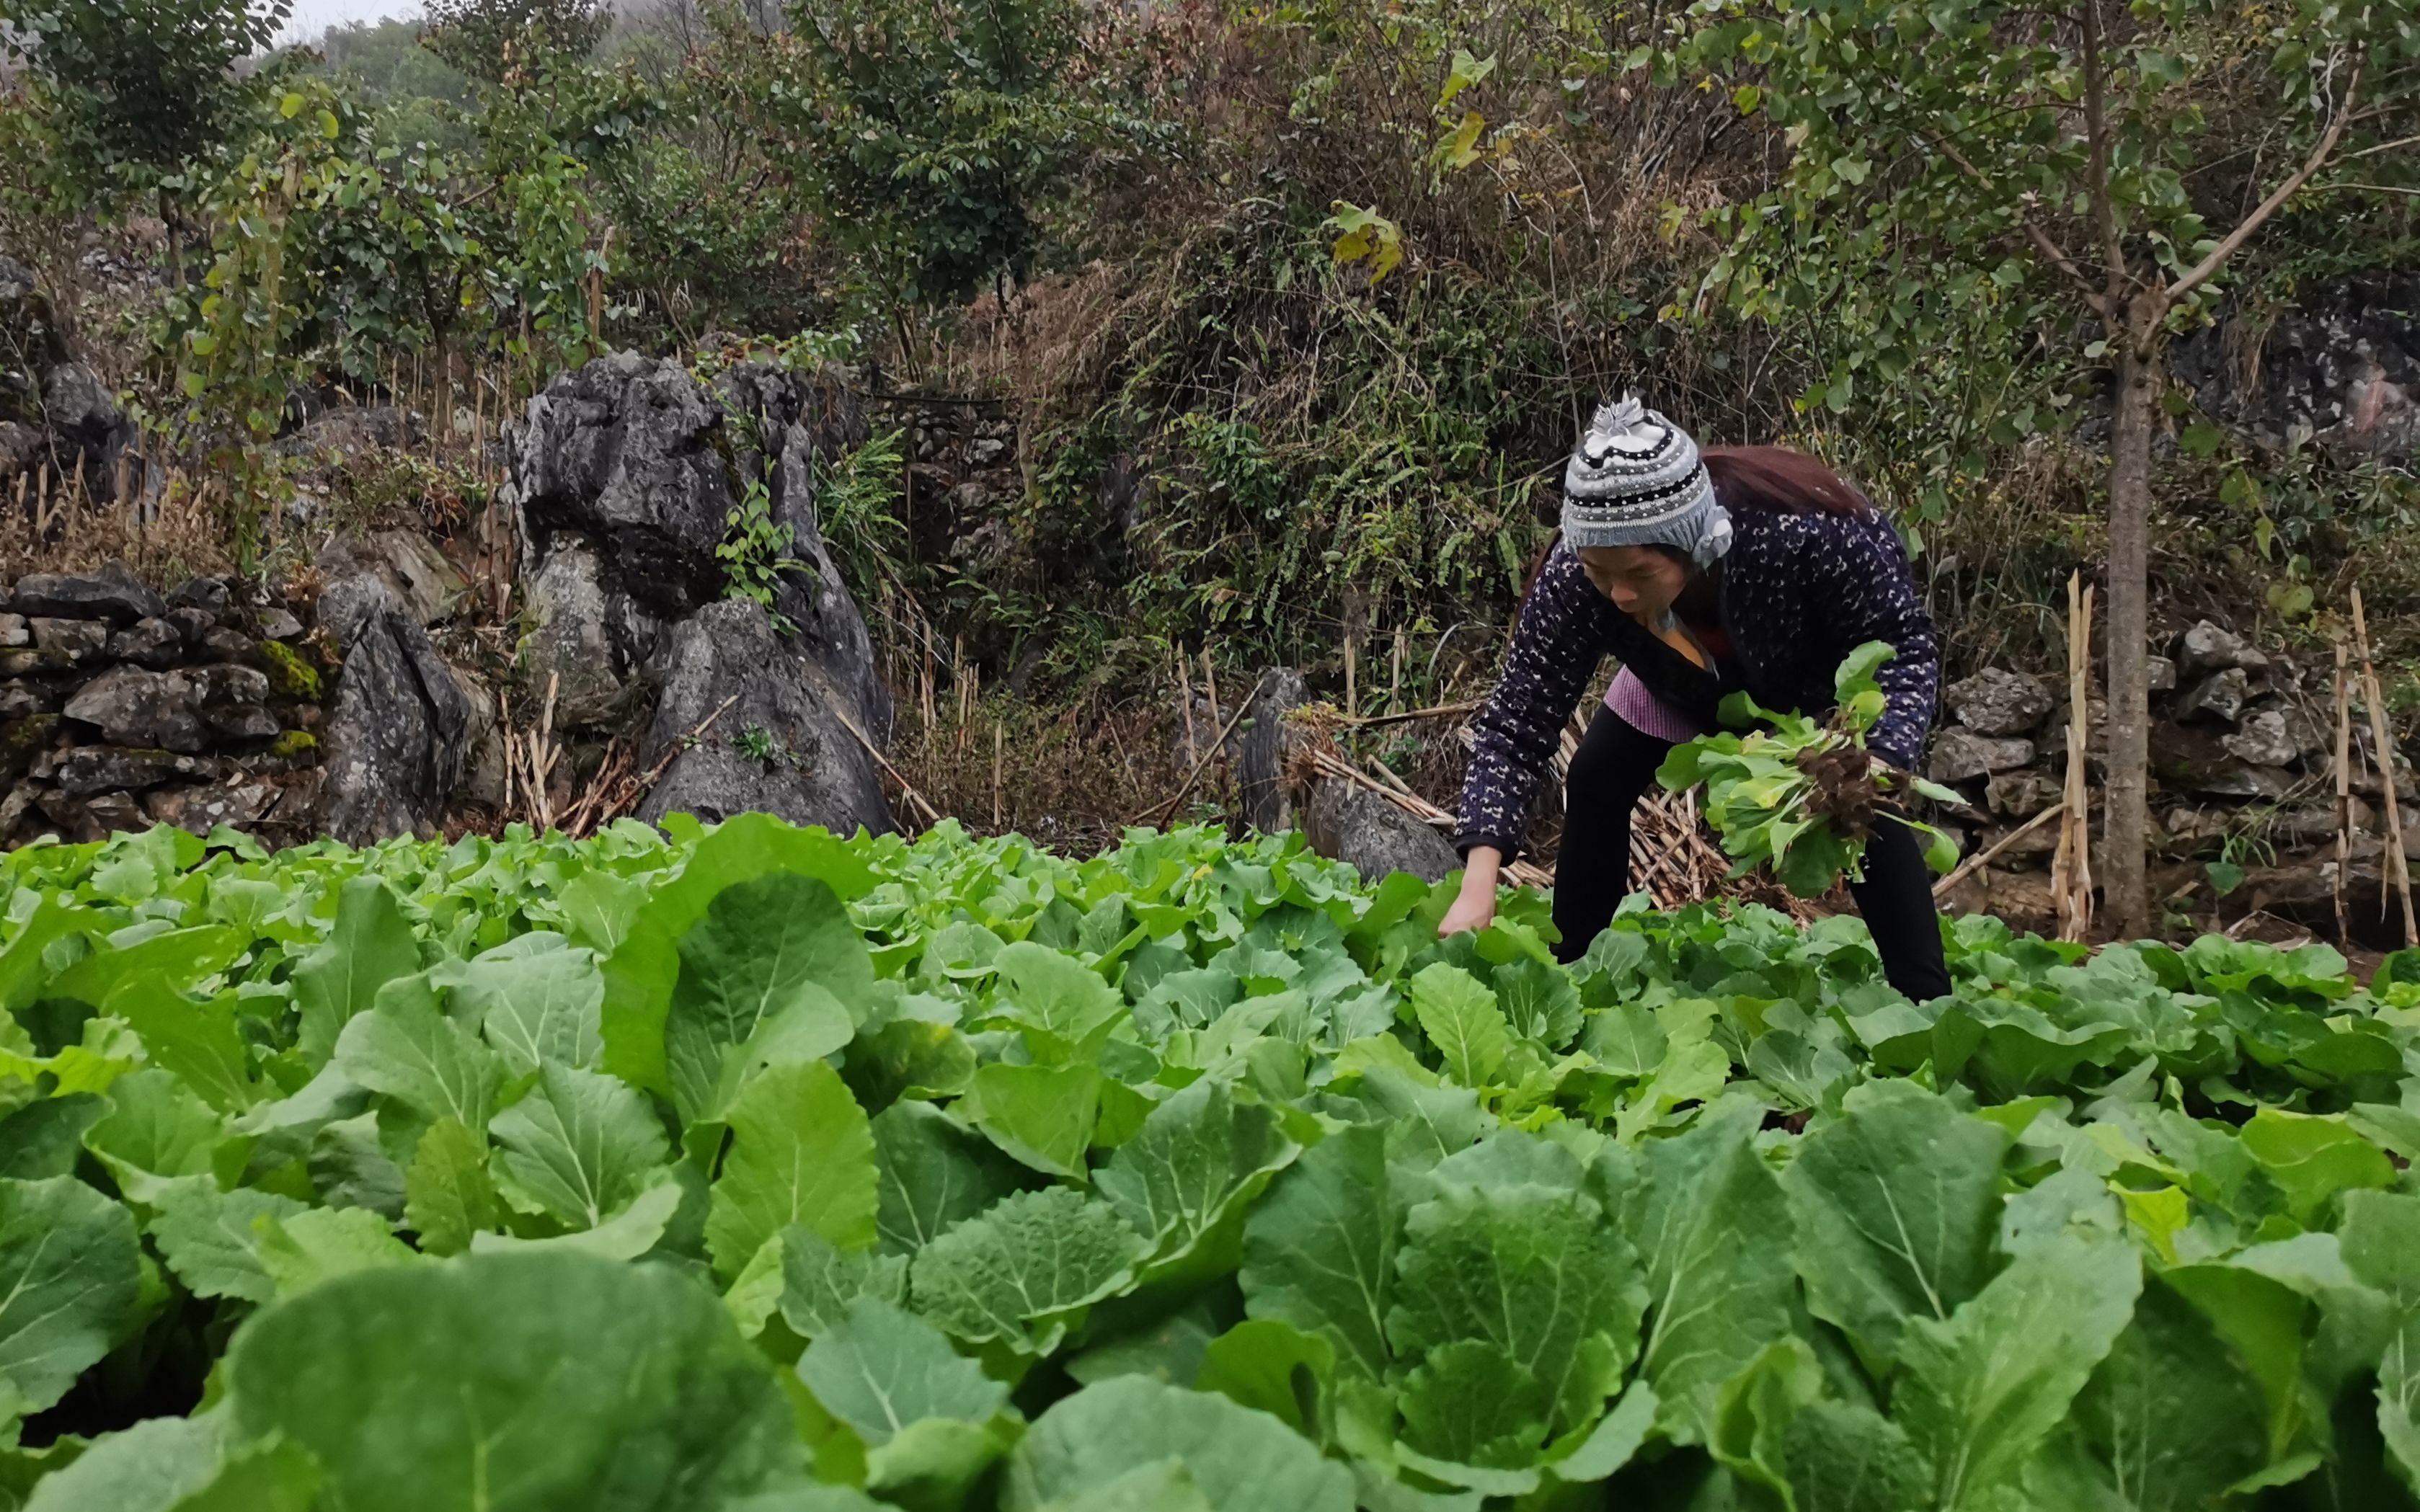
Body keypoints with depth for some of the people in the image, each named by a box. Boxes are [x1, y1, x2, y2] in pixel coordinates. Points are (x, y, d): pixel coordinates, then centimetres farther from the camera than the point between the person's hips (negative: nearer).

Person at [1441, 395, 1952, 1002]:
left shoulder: (1808, 533, -46)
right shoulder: (1576, 578, -39)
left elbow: (1903, 646, -31)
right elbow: (1517, 725, -36)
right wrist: (1478, 889, -47)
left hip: (1820, 674, -2)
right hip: (1688, 679, 2)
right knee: (1596, 784, -8)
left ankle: (1926, 1004, -4)